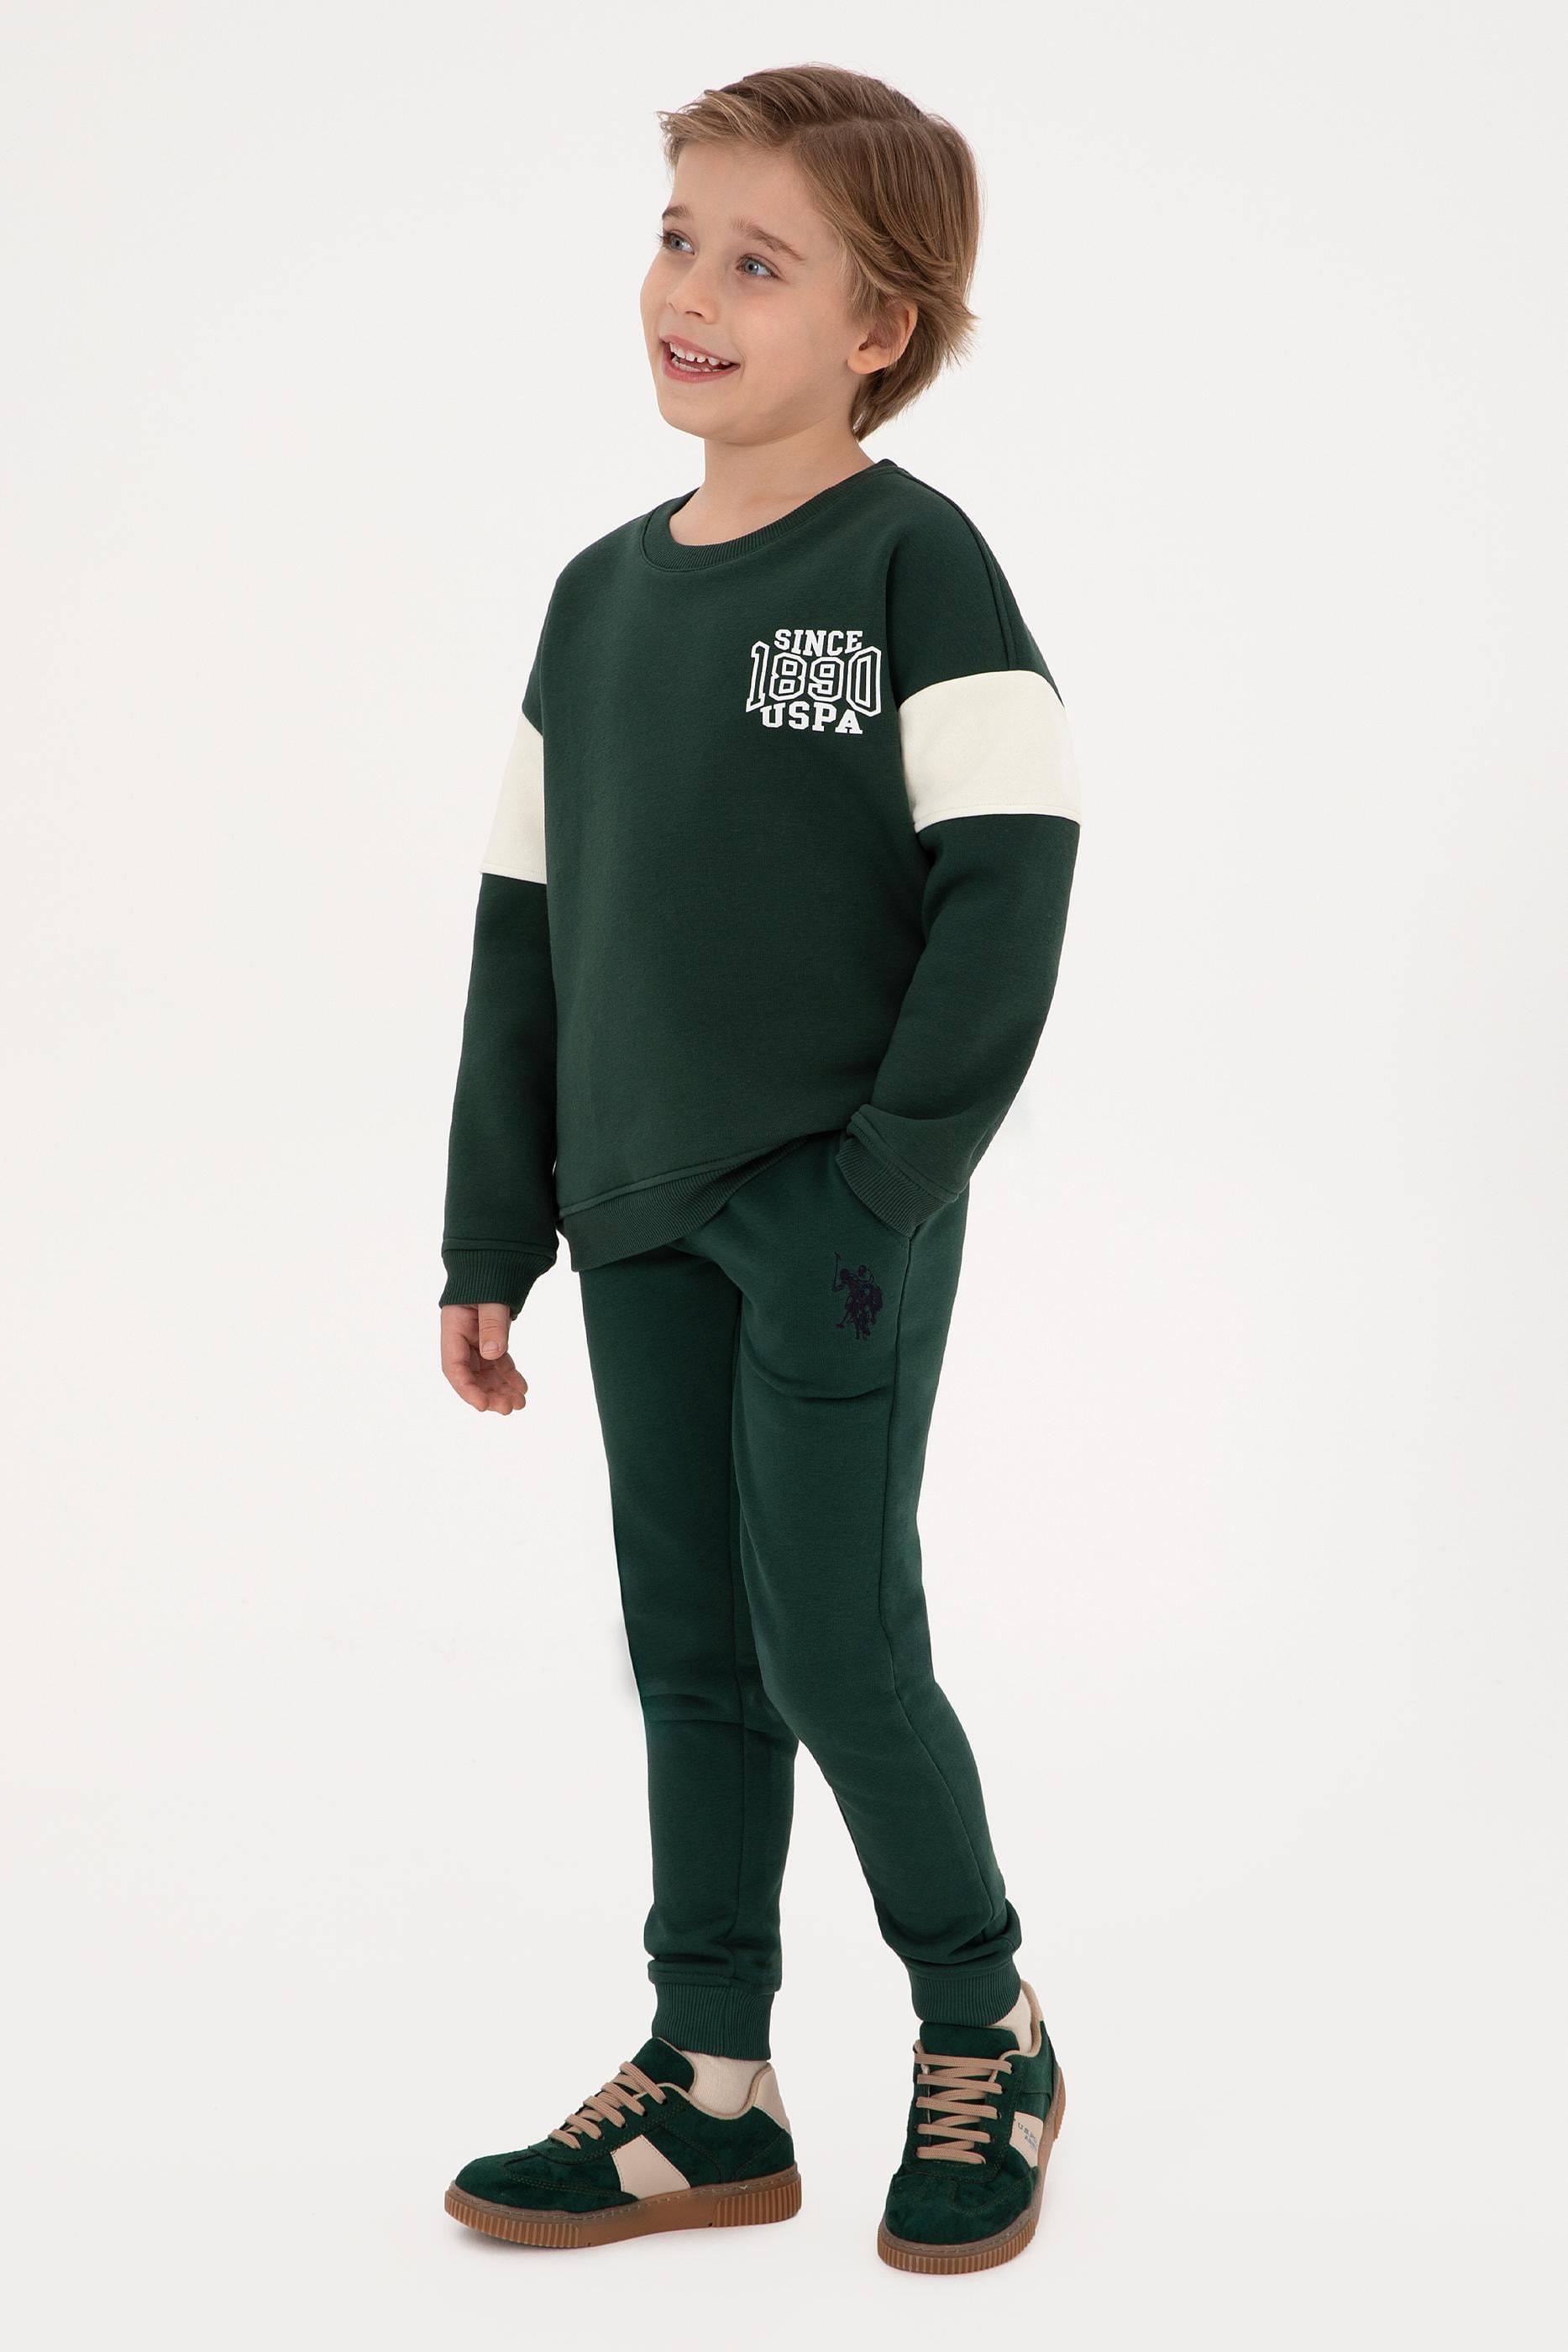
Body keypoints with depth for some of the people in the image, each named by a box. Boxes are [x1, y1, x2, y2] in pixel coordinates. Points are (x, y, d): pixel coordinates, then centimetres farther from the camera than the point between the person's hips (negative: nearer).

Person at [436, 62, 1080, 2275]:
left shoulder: (917, 560, -8)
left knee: (835, 1646, -2)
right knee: (692, 1653, 11)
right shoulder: (602, 594, 9)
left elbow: (1009, 892, -14)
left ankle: (986, 2030, 21)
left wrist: (886, 1187, -18)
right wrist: (496, 1235, 11)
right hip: (643, 1221, 6)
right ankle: (711, 2088, 23)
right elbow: (527, 928, 13)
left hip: (839, 1220, -6)